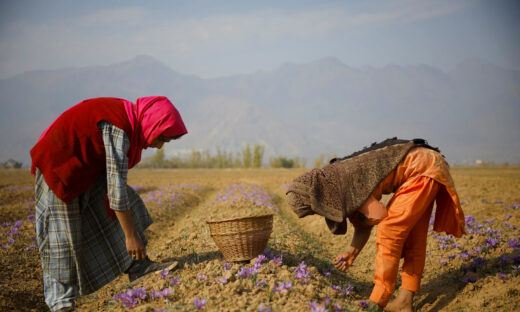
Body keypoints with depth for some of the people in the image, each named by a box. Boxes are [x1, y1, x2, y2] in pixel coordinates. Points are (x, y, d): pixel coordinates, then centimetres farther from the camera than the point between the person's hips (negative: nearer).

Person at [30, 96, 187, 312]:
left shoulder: (131, 122, -1)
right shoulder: (118, 128, -30)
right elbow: (117, 183, -32)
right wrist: (130, 235, -28)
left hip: (85, 167, 9)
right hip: (59, 166, -9)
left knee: (127, 204, 3)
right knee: (63, 234, -4)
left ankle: (137, 266, 4)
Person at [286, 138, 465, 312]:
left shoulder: (345, 180, -24)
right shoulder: (339, 188, 5)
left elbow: (378, 216, -20)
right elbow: (363, 225, 12)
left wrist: (354, 218, -1)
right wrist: (351, 254, -1)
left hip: (423, 168, -10)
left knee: (390, 231, -13)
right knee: (412, 236, 9)